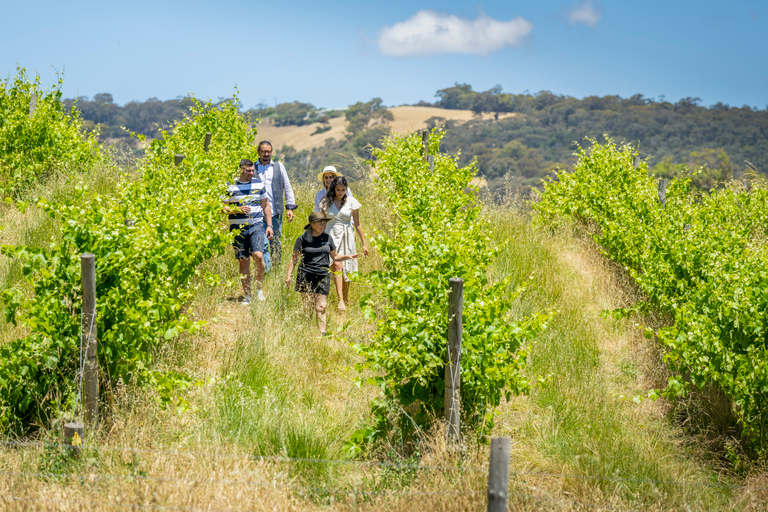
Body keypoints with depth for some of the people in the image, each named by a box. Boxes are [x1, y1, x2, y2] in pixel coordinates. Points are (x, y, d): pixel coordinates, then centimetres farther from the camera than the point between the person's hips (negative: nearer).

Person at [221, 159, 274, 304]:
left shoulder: (259, 184, 9)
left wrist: (269, 225, 9)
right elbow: (222, 208, 0)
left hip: (257, 225, 1)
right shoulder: (230, 186, 0)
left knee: (258, 256, -18)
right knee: (243, 261, 1)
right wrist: (238, 209, -16)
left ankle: (259, 289, 1)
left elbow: (266, 205, 17)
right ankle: (247, 296, 9)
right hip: (238, 228, -1)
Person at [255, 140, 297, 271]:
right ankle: (266, 271, -5)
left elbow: (287, 187, 13)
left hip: (275, 212, 1)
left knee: (276, 242, 3)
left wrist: (290, 207, 6)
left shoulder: (278, 166, 11)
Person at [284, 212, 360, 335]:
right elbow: (294, 258, 5)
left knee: (321, 306, -4)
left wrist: (348, 256, 1)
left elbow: (335, 256, 18)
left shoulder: (327, 238, 10)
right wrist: (289, 275, -1)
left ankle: (322, 332, -4)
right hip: (306, 276, -2)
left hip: (323, 276, 2)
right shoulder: (303, 239, 0)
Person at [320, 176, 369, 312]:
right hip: (331, 235, -1)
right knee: (337, 266, -18)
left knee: (346, 270, 2)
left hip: (347, 237, 1)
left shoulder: (352, 202, 1)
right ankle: (340, 300, -26)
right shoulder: (326, 202, 2)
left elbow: (357, 224, 5)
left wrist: (364, 244, 6)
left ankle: (346, 298, 21)